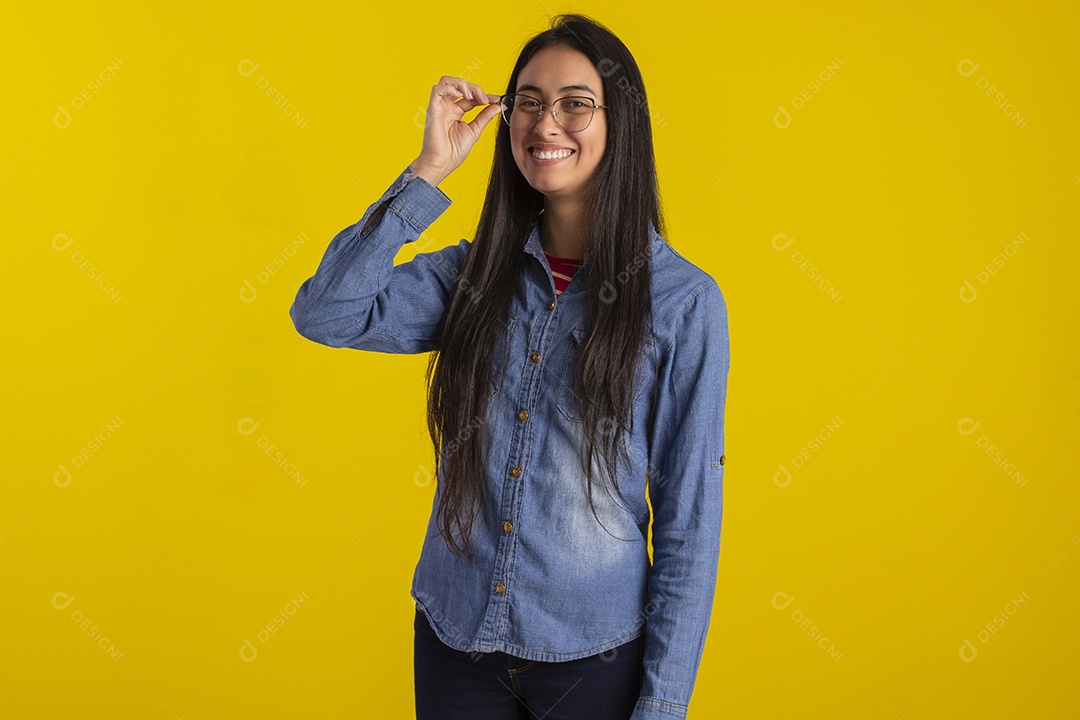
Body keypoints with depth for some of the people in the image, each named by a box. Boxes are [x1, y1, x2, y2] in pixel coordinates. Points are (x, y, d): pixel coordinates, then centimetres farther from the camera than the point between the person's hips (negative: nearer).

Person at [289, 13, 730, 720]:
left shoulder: (685, 301, -9)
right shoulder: (474, 274, 1)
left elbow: (688, 521, -8)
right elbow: (324, 315, -11)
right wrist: (428, 173, -13)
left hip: (594, 657, -3)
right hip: (454, 639, 3)